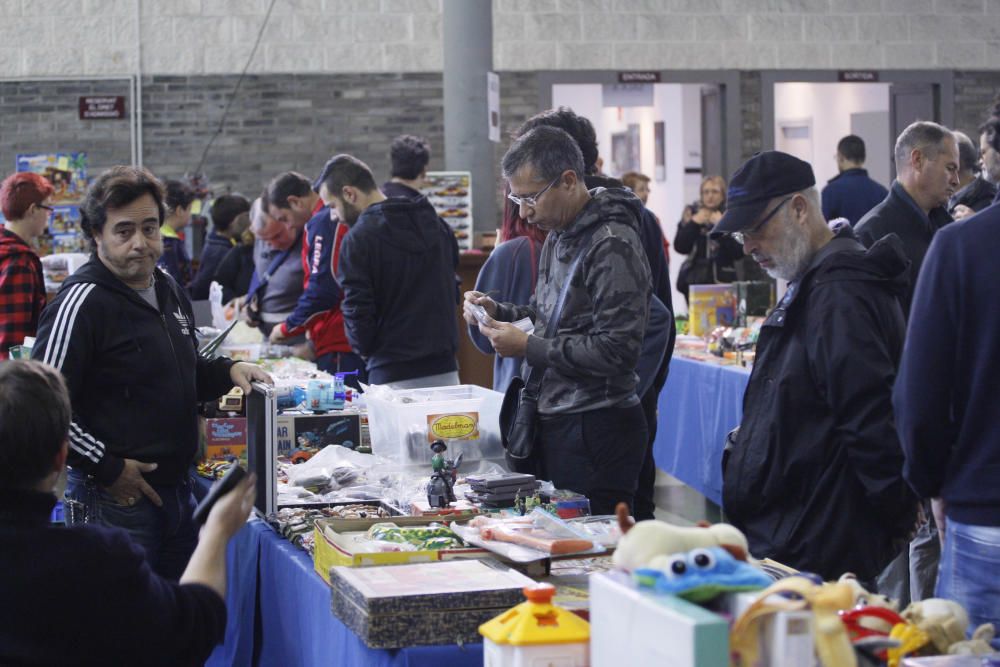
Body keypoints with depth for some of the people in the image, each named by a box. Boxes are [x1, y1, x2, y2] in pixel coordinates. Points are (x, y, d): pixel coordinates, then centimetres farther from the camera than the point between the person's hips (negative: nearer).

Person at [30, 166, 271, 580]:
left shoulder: (169, 290, 13)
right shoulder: (83, 302, -14)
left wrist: (227, 372, 7)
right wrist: (107, 468, -18)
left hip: (177, 490, 8)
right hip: (115, 499, -8)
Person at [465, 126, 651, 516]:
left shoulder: (611, 245, -16)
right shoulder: (558, 236, 15)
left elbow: (616, 350, -22)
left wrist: (528, 347, -17)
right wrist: (499, 313, 7)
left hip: (596, 431, -9)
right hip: (557, 423, 9)